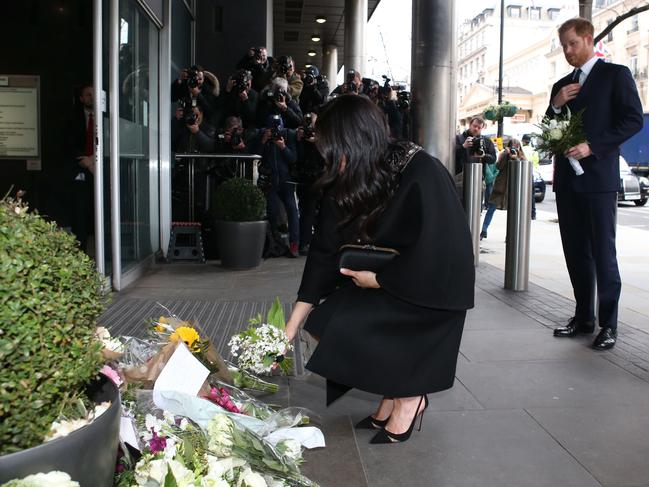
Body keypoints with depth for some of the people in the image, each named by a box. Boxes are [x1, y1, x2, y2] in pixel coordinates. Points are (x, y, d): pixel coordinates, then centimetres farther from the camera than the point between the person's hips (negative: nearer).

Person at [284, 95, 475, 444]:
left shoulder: (421, 175, -26)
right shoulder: (344, 183, -7)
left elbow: (431, 257, -27)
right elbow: (324, 250, -5)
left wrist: (375, 279, -16)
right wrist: (293, 324, -5)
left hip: (431, 285, -7)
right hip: (382, 278, 7)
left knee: (347, 323, -23)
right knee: (325, 321, -11)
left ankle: (408, 399, 0)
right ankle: (391, 400, 6)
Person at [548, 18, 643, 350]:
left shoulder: (615, 74, 2)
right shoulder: (562, 86, 18)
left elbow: (634, 119, -7)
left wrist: (592, 146, -16)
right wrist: (555, 105, 0)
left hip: (598, 177, -6)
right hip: (567, 179, 6)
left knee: (603, 252, -4)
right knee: (576, 252, 8)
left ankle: (608, 324, 3)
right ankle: (583, 317, 17)